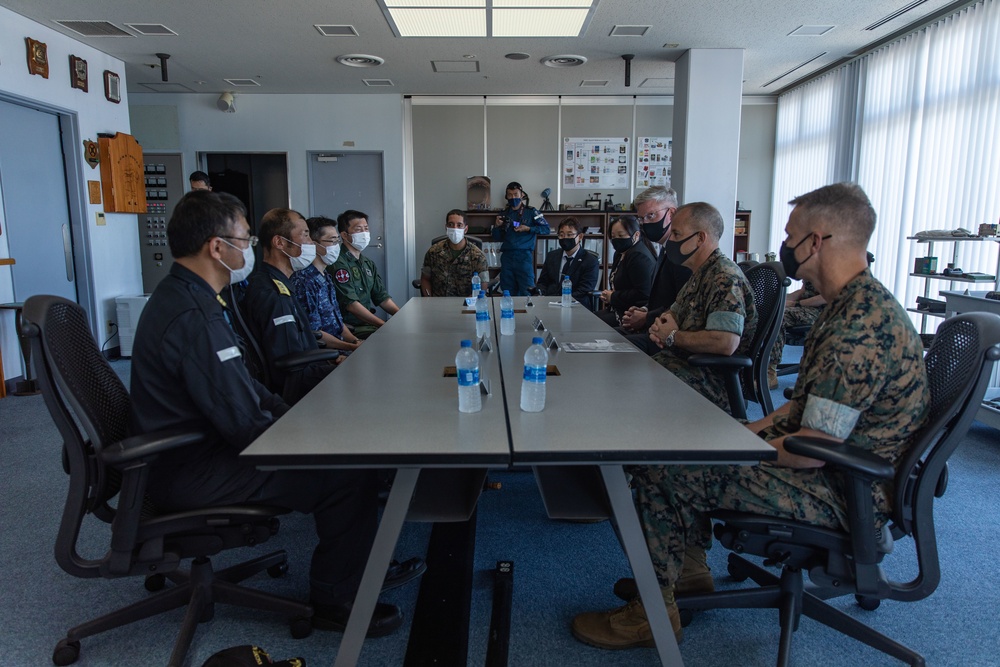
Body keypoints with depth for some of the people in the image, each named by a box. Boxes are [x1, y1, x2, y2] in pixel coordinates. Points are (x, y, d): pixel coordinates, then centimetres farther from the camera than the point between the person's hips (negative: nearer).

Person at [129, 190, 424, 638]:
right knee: (349, 473, -15)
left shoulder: (182, 296, 9)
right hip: (192, 471, -11)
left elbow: (244, 387, 14)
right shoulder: (193, 317, -27)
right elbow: (244, 426, -27)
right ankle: (334, 599, 7)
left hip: (194, 448, 11)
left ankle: (361, 565, 26)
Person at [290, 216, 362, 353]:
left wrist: (356, 341, 3)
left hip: (338, 346, 9)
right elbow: (314, 334, -17)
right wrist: (354, 347, -16)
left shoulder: (326, 277, 15)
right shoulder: (303, 282, -15)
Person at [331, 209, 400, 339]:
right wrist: (385, 325, -20)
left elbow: (382, 297, 17)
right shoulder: (339, 264, -10)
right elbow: (351, 304, -18)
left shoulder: (368, 264, 19)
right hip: (351, 327, -8)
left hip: (370, 323, 8)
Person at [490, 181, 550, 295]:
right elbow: (496, 238, 18)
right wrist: (497, 226, -1)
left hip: (524, 256, -3)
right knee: (508, 293, 6)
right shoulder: (504, 213, 15)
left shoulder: (531, 212, 5)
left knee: (526, 292, -7)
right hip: (507, 256, 4)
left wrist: (528, 228, -10)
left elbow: (547, 229, -1)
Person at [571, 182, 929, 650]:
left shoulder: (862, 325, -27)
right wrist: (748, 432, 6)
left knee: (660, 471, -16)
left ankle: (653, 612, 2)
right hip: (836, 465, 11)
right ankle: (688, 569, 25)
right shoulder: (856, 304, 8)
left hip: (841, 491, -11)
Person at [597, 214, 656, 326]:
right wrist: (607, 295, 4)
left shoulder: (639, 256, -16)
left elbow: (642, 294, -25)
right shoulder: (620, 254, 16)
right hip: (619, 310, 10)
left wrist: (613, 297, -13)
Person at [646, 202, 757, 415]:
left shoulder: (725, 277, -18)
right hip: (679, 360, 9)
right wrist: (662, 322, 2)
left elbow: (726, 343, -30)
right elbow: (675, 311, 28)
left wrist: (672, 336, -15)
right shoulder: (699, 274, 14)